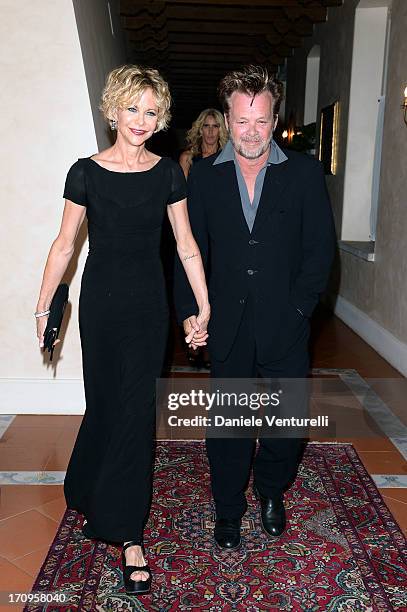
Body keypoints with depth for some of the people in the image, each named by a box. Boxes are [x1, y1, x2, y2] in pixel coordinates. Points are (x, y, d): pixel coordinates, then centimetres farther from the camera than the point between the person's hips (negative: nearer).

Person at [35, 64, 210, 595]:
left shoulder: (168, 172, 1)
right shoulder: (86, 172, -3)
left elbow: (186, 243, 3)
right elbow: (65, 244, 2)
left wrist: (205, 305, 2)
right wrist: (43, 308, 3)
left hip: (149, 303, 1)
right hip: (101, 300, 0)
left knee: (135, 409, 3)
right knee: (106, 402, 9)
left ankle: (125, 531, 20)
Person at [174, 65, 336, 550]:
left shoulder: (304, 173, -1)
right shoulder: (204, 176, 2)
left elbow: (320, 248, -1)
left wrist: (297, 308, -9)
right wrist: (188, 311, -7)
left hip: (285, 326, 0)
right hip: (227, 325, 1)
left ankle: (271, 491, 39)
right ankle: (229, 508, 34)